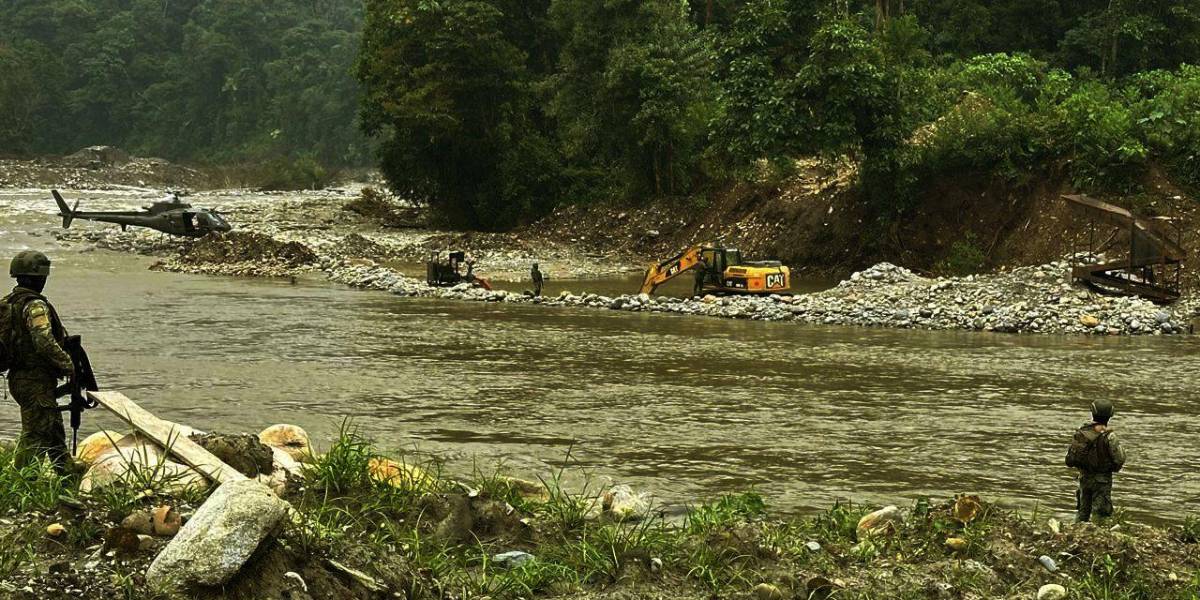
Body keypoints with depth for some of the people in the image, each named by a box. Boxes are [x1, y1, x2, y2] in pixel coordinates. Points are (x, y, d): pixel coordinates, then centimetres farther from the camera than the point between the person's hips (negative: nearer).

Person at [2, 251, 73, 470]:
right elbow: (45, 343, -29)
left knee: (55, 433, 19)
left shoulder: (7, 303, 10)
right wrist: (70, 366, -19)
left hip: (18, 378, 10)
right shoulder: (35, 306, -18)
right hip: (37, 382, -10)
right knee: (34, 437, -4)